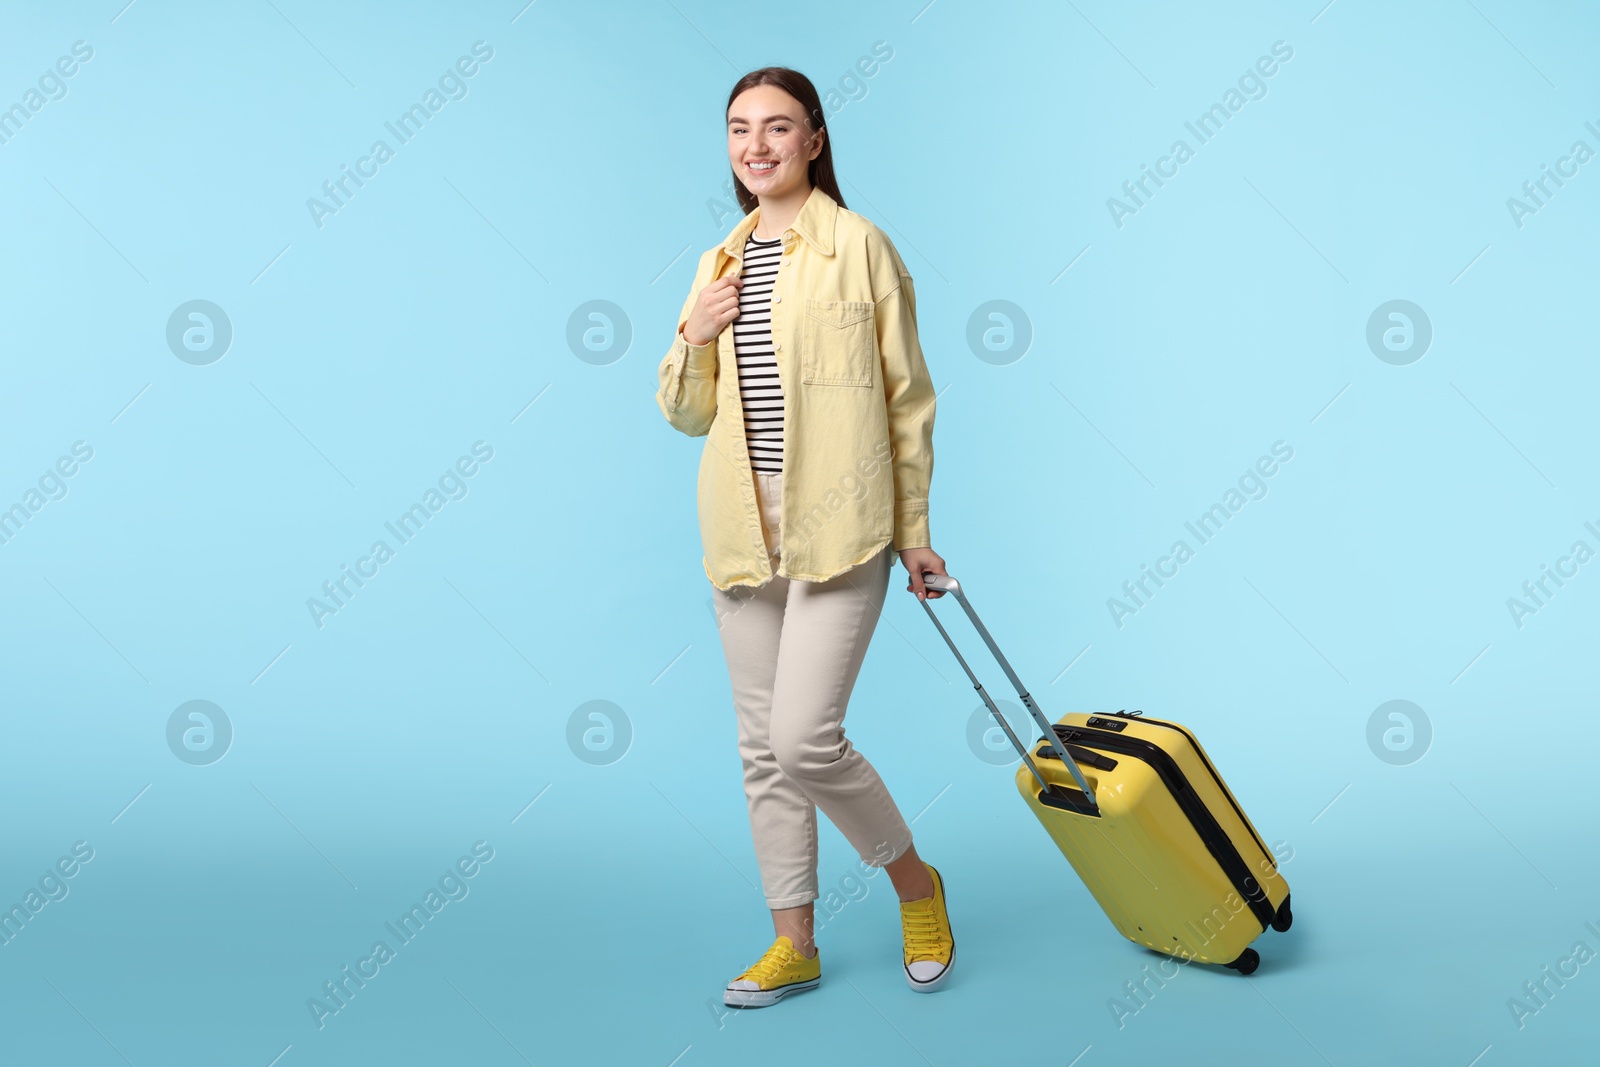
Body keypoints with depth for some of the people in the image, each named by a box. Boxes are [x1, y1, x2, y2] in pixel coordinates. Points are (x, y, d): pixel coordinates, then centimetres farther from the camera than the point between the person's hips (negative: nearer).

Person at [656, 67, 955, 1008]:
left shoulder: (859, 246, -2)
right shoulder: (720, 263, 14)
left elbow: (908, 399, -1)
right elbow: (688, 414, 16)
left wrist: (914, 533, -1)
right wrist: (694, 340, -3)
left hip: (838, 529, -6)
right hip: (744, 531, 6)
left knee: (806, 738, -12)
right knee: (764, 748, 9)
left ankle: (916, 882, 16)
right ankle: (795, 944, 24)